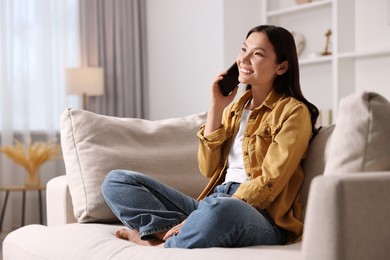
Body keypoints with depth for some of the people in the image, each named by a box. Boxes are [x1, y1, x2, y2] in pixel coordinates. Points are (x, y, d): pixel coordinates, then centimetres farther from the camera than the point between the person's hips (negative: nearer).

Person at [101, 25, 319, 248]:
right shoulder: (235, 108, 20)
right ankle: (181, 233, -23)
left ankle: (161, 246, -16)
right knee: (117, 180, -3)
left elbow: (267, 185, -11)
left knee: (219, 209, -44)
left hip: (261, 218, -7)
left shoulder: (293, 112, -1)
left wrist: (195, 217, -19)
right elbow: (209, 169, 10)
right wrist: (216, 107, 4)